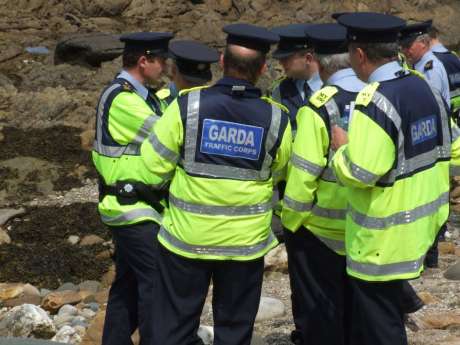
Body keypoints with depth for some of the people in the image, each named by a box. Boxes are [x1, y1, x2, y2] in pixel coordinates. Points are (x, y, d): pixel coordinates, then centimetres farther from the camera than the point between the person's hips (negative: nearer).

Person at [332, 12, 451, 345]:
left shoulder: (375, 100, -23)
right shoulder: (426, 89, 4)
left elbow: (359, 173, -26)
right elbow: (445, 154, 13)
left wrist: (343, 146, -7)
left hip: (381, 241, -9)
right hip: (418, 227, 9)